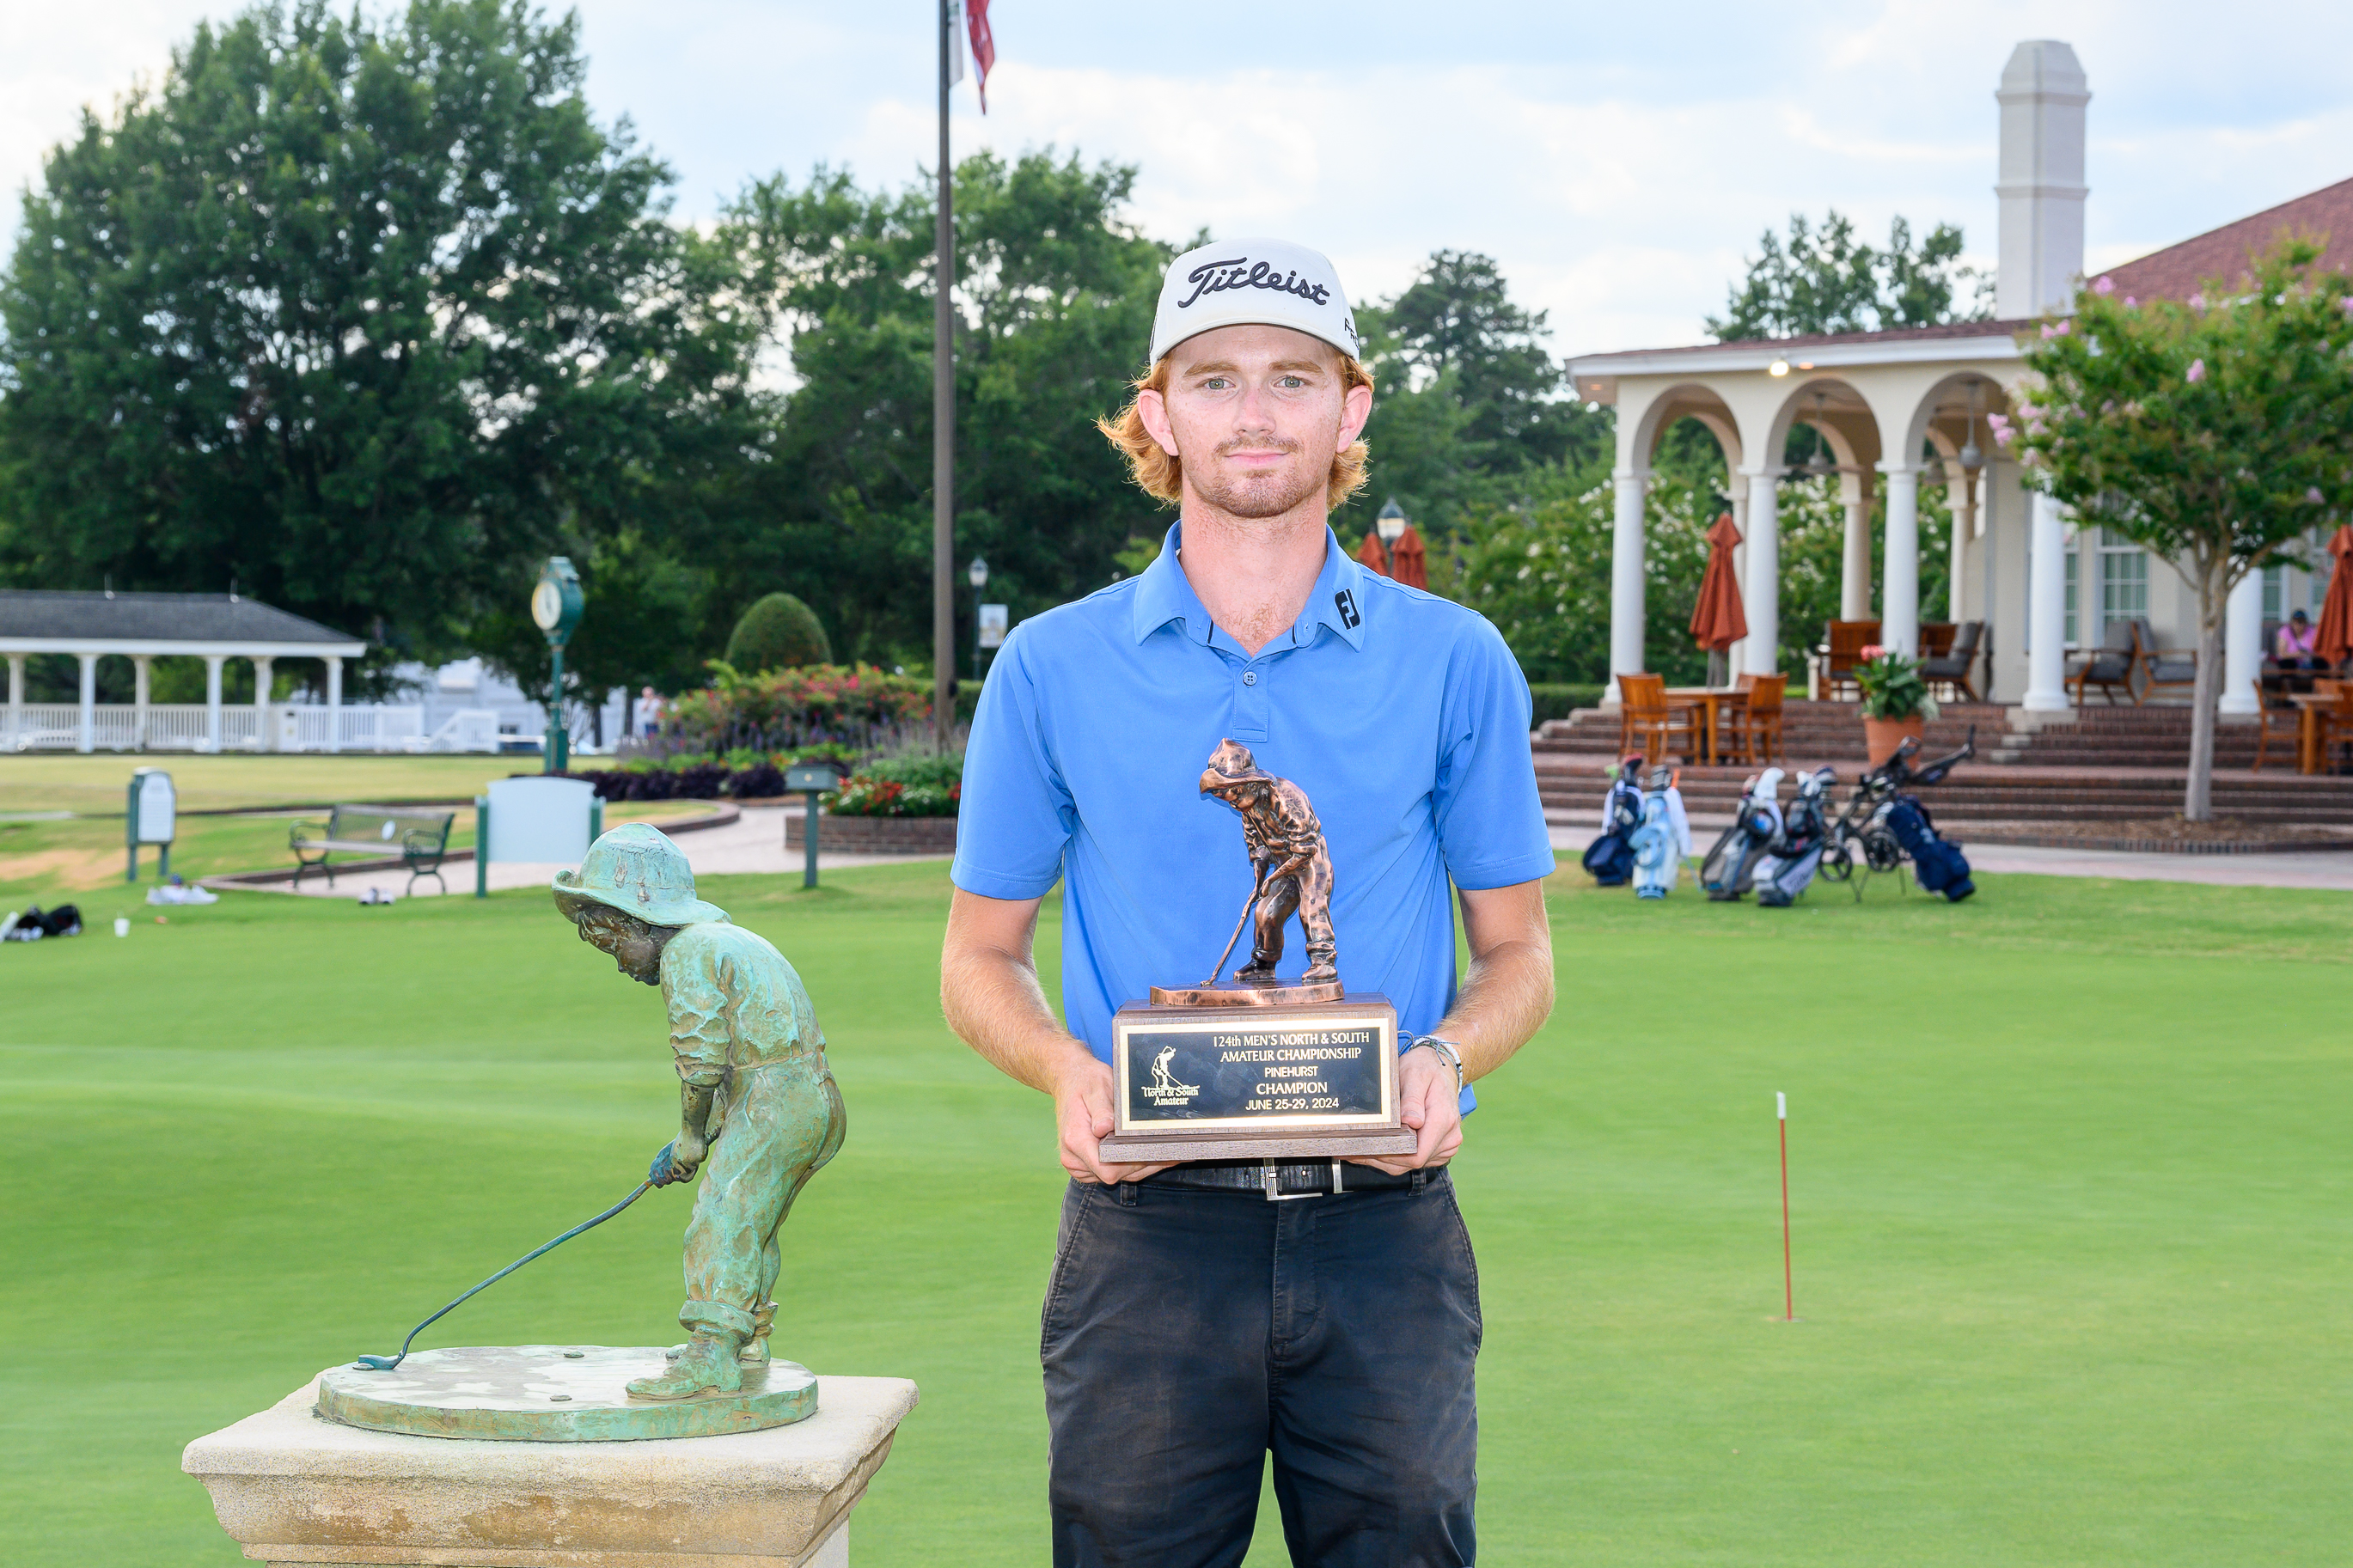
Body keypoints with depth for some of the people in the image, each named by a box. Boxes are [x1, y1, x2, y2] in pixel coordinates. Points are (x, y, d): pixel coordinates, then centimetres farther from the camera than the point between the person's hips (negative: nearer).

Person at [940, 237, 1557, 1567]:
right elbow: (981, 958, 11)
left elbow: (1517, 951, 12)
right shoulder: (1054, 669, 5)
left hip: (1385, 1232, 0)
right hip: (1147, 1233, 0)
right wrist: (1069, 1072, -10)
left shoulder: (1454, 663, 6)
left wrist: (1445, 1061, -10)